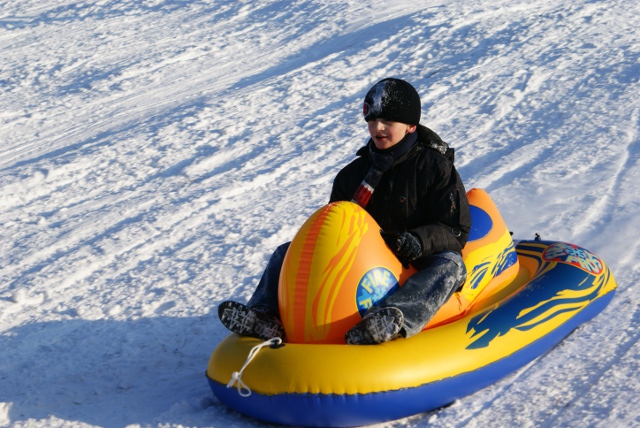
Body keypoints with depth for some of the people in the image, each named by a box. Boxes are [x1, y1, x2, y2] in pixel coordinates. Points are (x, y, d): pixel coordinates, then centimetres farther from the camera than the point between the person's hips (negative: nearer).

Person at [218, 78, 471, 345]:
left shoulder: (435, 166, -2)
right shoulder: (354, 173, 12)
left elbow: (456, 230, -8)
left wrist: (419, 242, -28)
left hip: (416, 268, -4)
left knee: (450, 265, -38)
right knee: (287, 253, -5)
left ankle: (396, 318, -67)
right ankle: (267, 317, -32)